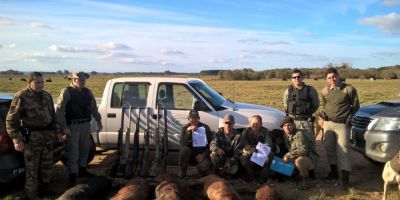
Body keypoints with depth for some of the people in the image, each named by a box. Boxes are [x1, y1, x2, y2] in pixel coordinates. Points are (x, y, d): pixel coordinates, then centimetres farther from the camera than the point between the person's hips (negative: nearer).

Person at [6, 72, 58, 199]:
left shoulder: (47, 96, 9)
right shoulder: (22, 97, -10)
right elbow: (11, 120, -10)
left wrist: (55, 131, 17)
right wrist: (16, 139, -16)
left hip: (48, 135, 6)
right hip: (31, 137, -6)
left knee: (47, 165, 16)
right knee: (32, 167, 1)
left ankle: (44, 189, 34)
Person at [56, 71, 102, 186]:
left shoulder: (87, 92, 9)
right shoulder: (66, 92, -10)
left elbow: (93, 108, 17)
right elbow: (59, 111, -14)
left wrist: (98, 121, 13)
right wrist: (64, 127, -19)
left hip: (86, 125, 6)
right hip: (72, 126, -6)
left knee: (84, 149, 18)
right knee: (73, 152, -2)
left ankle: (82, 170, 35)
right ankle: (72, 176, 8)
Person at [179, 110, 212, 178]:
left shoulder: (205, 127, -2)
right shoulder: (185, 128, 0)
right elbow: (183, 144, -16)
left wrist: (204, 154, -17)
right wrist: (188, 131, -28)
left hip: (201, 154, -1)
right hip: (190, 154, 1)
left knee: (206, 165, -32)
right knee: (184, 149, -32)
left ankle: (202, 171, 8)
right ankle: (182, 172, -12)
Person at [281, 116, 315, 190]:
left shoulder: (299, 133, -19)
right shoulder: (285, 134, 3)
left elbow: (303, 150, -27)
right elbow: (287, 148, 17)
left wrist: (288, 155, -26)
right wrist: (286, 156, -3)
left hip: (307, 158, -8)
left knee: (298, 160, -38)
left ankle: (305, 178, -10)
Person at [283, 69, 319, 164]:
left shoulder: (310, 90, 0)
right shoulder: (288, 90, 6)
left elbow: (316, 104, 8)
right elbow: (285, 105, 18)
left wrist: (309, 113, 3)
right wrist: (291, 113, 10)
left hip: (306, 120, -2)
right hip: (292, 120, 2)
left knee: (310, 141, -3)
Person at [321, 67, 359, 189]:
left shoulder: (349, 89, -9)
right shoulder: (325, 91, 5)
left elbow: (355, 105, 1)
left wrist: (349, 115, -6)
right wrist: (325, 114, 5)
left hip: (342, 124, -5)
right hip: (328, 123, 5)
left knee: (342, 150, -7)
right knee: (329, 149, 11)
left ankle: (345, 178, 0)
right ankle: (334, 172, 28)